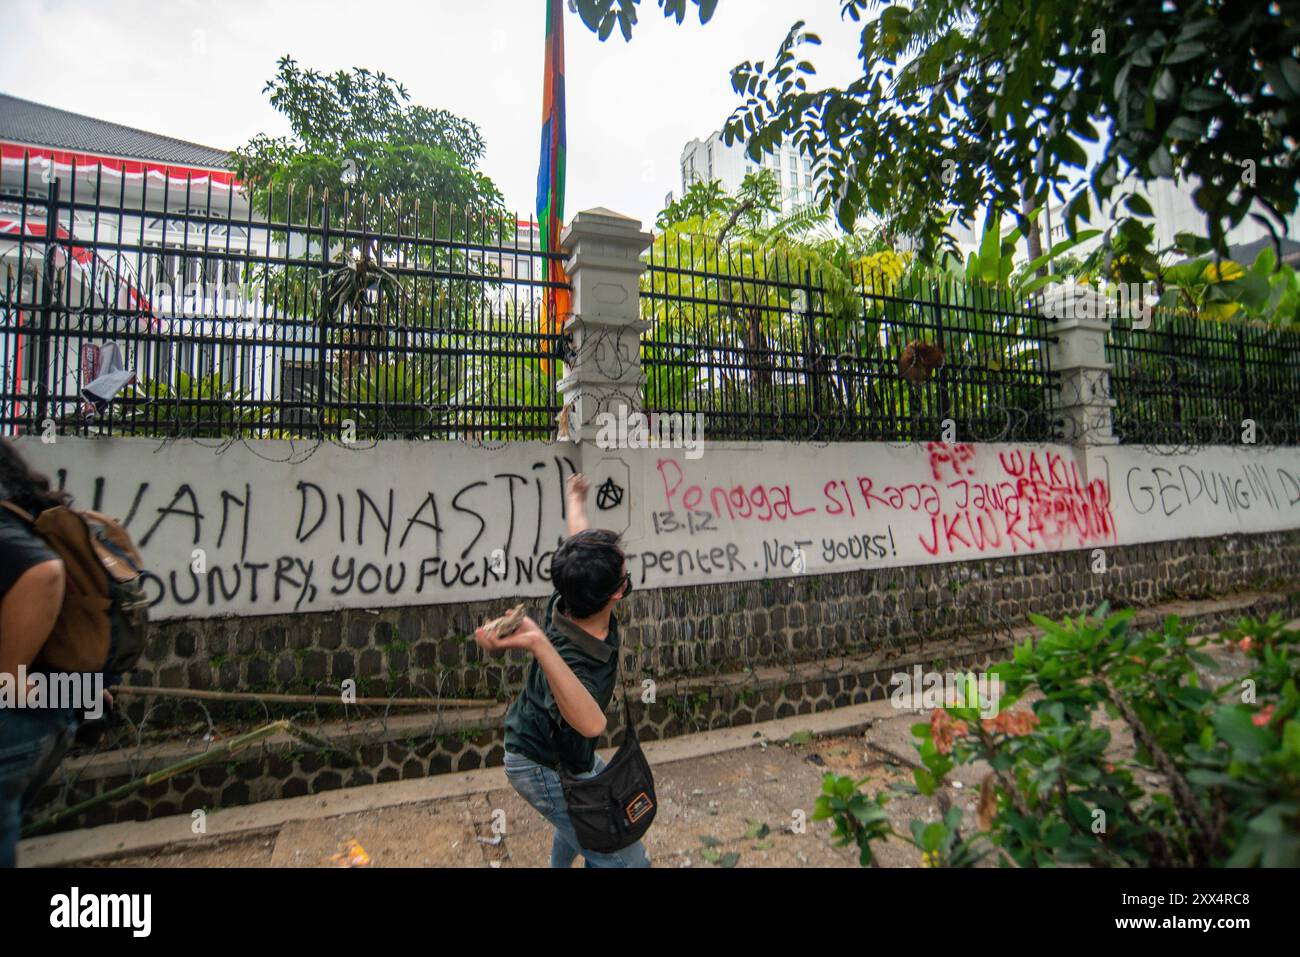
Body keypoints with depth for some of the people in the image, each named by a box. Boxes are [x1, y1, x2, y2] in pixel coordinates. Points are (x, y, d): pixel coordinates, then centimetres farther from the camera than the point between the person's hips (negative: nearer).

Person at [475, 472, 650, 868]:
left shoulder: (568, 601, -20)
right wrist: (538, 644, -73)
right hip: (545, 769, -9)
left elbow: (580, 539, -1)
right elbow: (592, 723, -63)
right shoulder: (576, 658, -41)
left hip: (563, 750, 9)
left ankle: (560, 864, 60)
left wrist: (575, 499, 17)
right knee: (626, 860, -2)